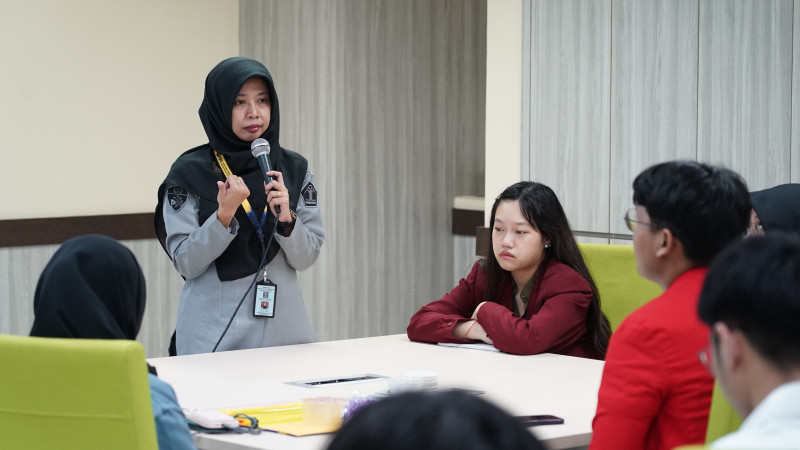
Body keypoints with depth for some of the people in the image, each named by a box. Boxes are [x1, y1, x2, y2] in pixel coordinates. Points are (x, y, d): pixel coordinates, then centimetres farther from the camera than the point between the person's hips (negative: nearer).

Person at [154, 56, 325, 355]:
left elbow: (306, 258, 3)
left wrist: (286, 218, -15)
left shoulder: (294, 169, 5)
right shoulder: (190, 173, -5)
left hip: (283, 328, 3)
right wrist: (224, 215, -21)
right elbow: (185, 263, -8)